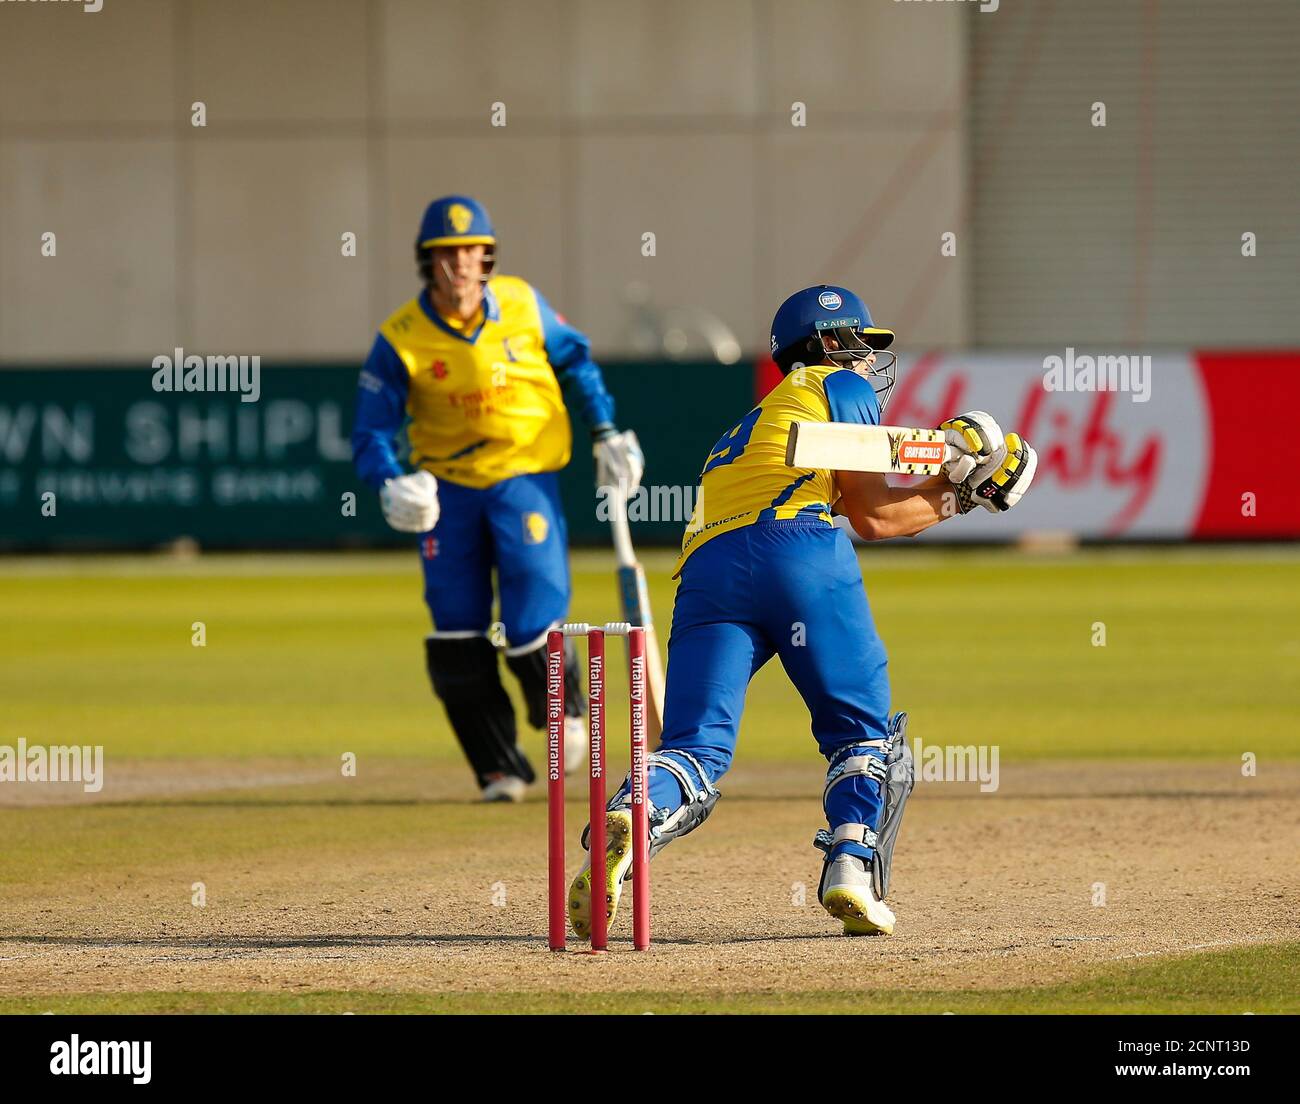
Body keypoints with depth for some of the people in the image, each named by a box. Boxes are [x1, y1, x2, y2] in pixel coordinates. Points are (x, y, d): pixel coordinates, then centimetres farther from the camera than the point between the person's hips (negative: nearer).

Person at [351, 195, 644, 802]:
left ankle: (564, 708, 24)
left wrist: (606, 432, 4)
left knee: (532, 626, -10)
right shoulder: (401, 339, -12)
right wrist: (390, 485, -30)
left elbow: (574, 359, 11)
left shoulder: (522, 305, -7)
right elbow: (371, 433, -11)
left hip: (524, 478, -1)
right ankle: (501, 770, 14)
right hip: (448, 489, 1)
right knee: (456, 634, -1)